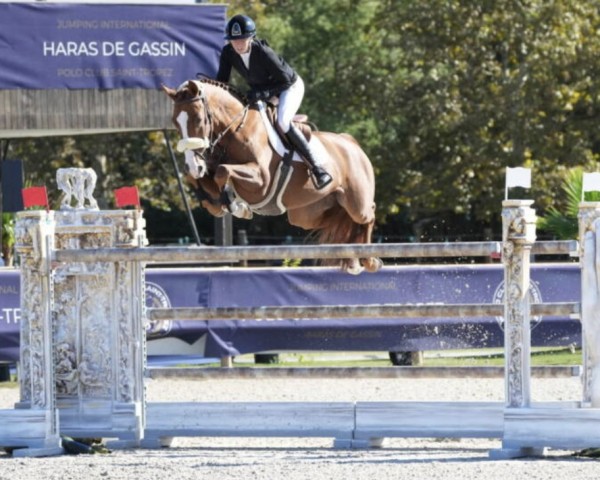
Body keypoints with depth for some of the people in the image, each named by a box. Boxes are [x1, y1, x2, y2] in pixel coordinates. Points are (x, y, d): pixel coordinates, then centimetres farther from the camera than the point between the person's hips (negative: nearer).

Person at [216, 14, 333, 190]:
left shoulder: (262, 52, -34)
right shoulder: (228, 53, -18)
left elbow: (285, 79, -28)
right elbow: (222, 81, -9)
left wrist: (262, 92, -38)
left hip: (290, 86, -8)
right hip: (260, 91, 8)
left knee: (282, 122, -30)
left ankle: (317, 168, -29)